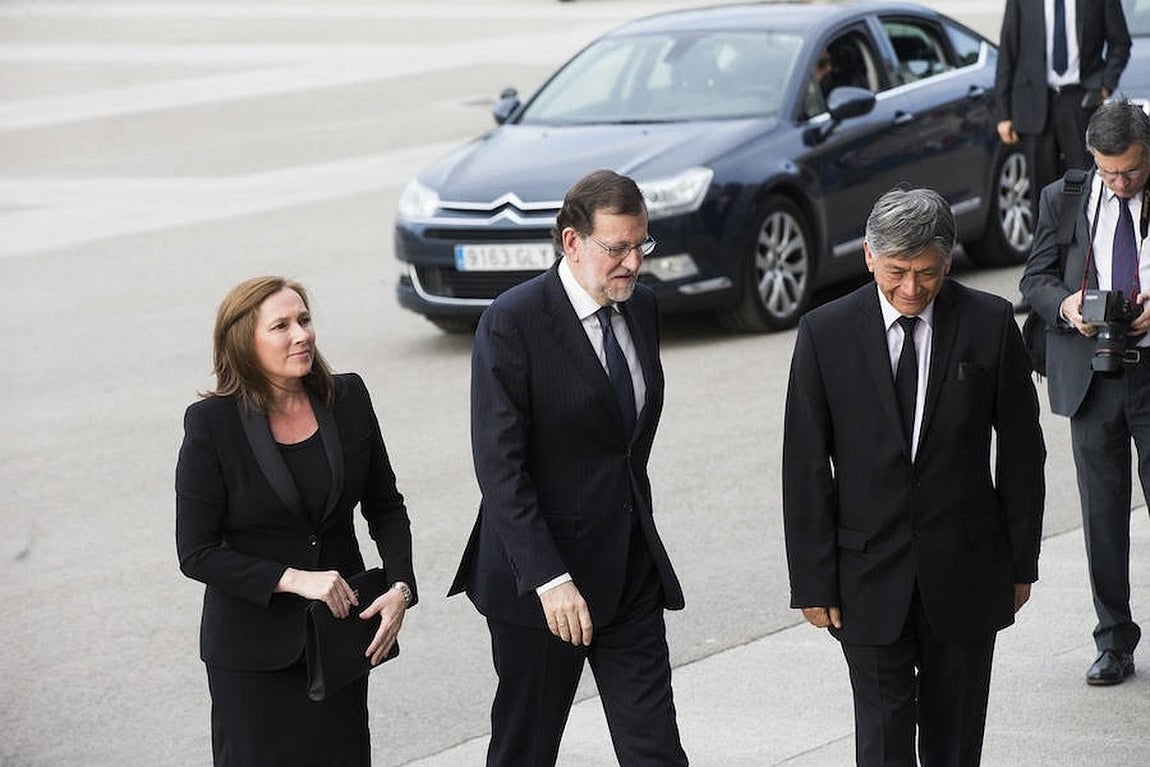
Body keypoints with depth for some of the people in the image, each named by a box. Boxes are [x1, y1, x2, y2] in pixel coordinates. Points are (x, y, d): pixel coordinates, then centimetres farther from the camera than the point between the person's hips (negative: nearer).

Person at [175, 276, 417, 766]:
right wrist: (294, 579, -21)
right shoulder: (212, 424, -13)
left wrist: (400, 587, -8)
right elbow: (197, 554, -12)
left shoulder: (347, 399, -2)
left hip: (341, 626, 3)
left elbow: (385, 506, 8)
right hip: (255, 646, -3)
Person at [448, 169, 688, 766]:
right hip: (539, 575, -5)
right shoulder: (512, 322, -14)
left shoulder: (642, 308, 7)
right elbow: (498, 465, -18)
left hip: (632, 572, 5)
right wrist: (548, 580, -24)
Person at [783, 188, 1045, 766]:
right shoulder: (825, 333, -5)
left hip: (966, 570, 1)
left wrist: (1021, 561, 5)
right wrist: (813, 581, -3)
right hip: (870, 574, -1)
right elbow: (805, 468, -2)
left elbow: (1021, 451, 4)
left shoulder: (990, 324, -3)